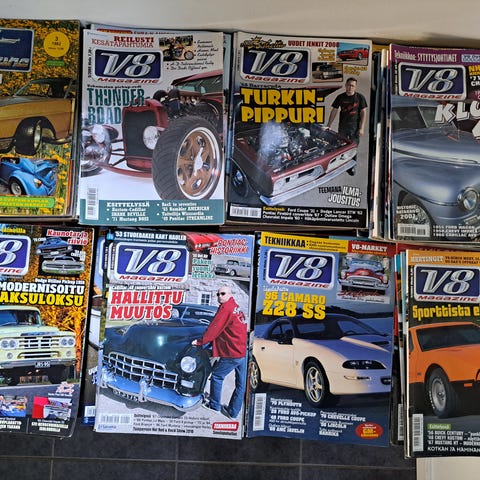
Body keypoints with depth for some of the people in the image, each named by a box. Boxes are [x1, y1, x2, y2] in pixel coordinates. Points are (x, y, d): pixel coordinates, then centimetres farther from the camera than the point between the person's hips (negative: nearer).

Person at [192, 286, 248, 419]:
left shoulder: (226, 308, -13)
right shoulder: (237, 308, 14)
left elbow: (214, 329, -13)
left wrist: (200, 342, -2)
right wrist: (210, 341, 28)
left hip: (232, 354, -8)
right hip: (243, 351, 8)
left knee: (216, 376, 10)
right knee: (241, 383, 11)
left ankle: (214, 405, 21)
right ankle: (233, 412, 22)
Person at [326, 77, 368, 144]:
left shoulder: (360, 97, -1)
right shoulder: (340, 97, 6)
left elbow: (363, 113, -2)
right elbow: (334, 111, 9)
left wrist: (362, 128, -10)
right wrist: (329, 125, 3)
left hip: (355, 127, -2)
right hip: (342, 126, 2)